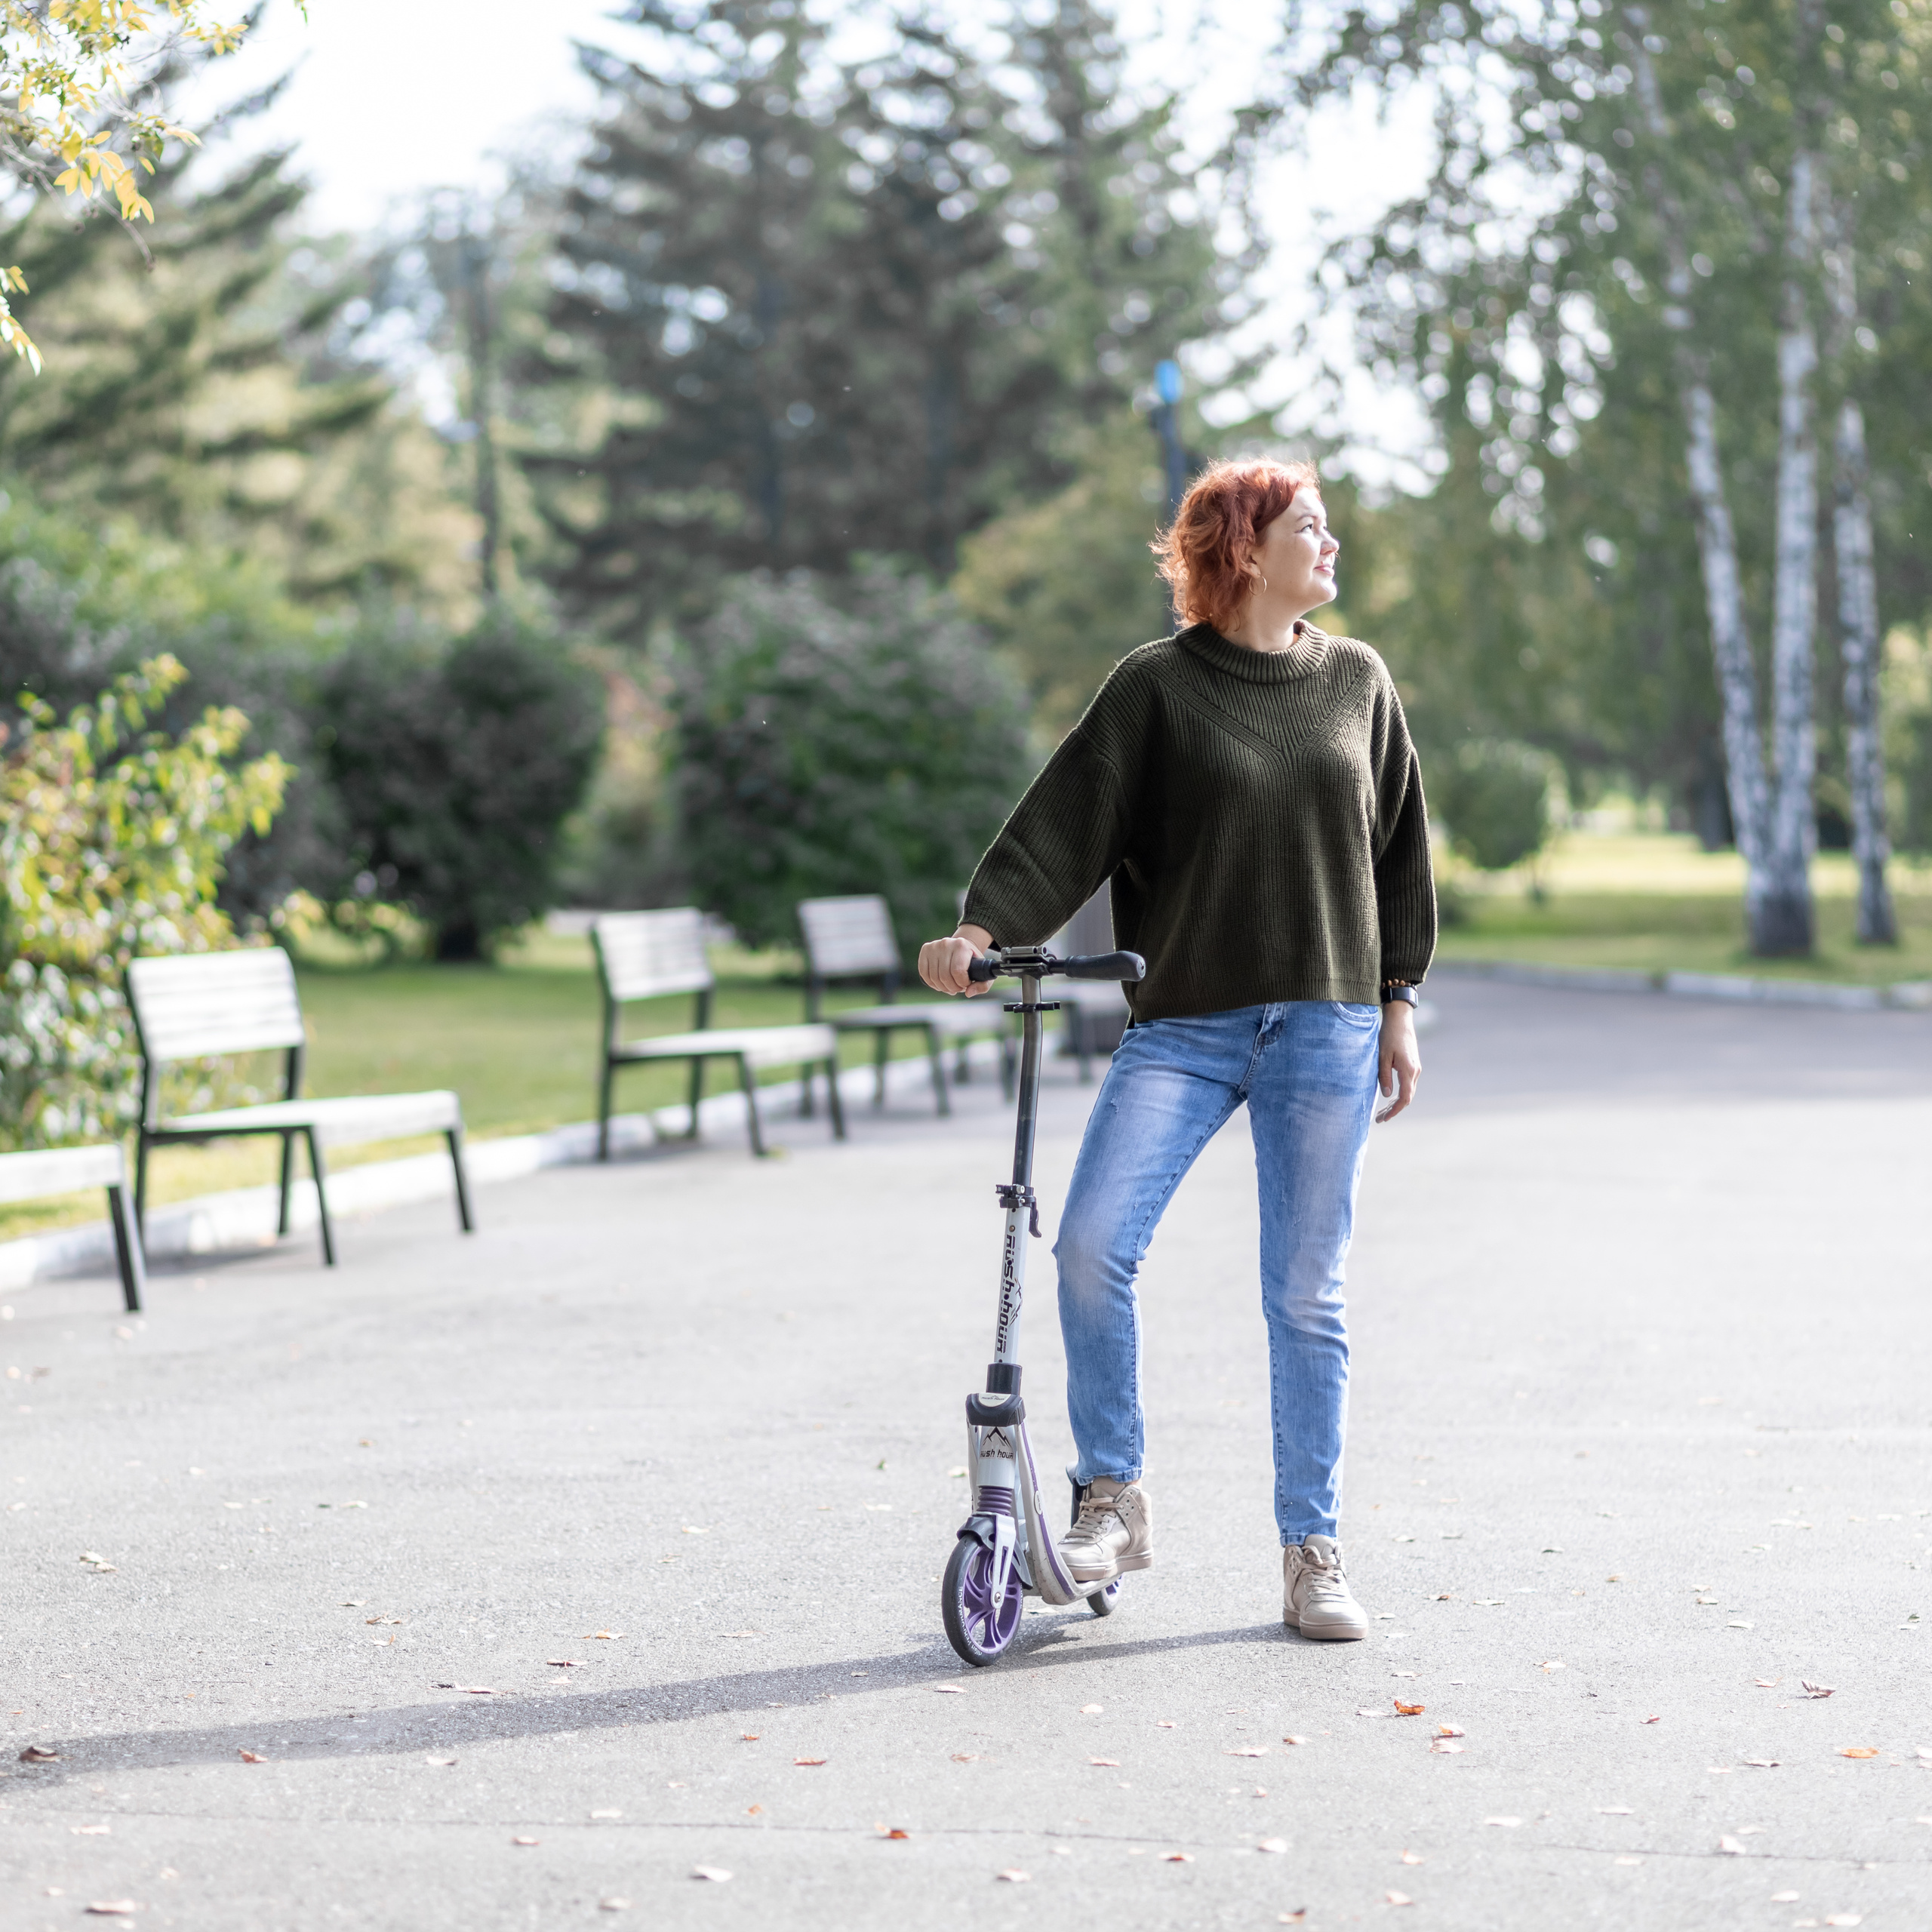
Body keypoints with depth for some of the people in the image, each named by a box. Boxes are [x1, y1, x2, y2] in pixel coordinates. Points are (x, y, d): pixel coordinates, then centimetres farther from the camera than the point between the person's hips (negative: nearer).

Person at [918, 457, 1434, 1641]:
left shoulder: (1357, 683, 11)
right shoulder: (1158, 689, 1)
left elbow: (1399, 841, 16)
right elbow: (1067, 821, -5)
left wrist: (1398, 1000, 12)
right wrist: (983, 928, -20)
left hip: (1324, 1023, 2)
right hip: (1182, 1023, -2)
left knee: (1306, 1296, 2)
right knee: (1092, 1245, -17)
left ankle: (1314, 1551, 12)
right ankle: (1114, 1500, 1)